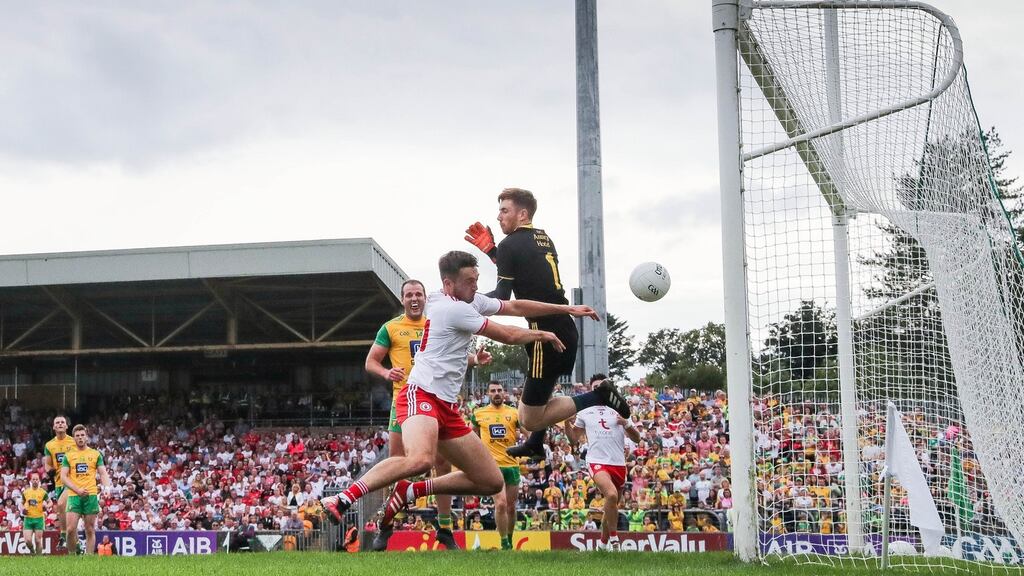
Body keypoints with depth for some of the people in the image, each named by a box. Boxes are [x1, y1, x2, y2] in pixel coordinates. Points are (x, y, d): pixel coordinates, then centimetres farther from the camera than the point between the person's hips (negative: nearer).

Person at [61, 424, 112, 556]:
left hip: (91, 495, 0)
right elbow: (63, 476, 2)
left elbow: (103, 473, 7)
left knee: (90, 530, 2)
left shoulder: (96, 454, 10)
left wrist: (107, 487, -14)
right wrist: (77, 489, -12)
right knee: (71, 529, -11)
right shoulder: (68, 455, 9)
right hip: (74, 496, 0)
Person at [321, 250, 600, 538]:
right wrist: (543, 335, 12)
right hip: (421, 395, -10)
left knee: (492, 482, 7)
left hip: (447, 407, 10)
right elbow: (507, 335, -5)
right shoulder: (453, 308, -12)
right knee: (421, 459, -40)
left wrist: (566, 309, 21)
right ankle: (343, 499, -32)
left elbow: (513, 307, 23)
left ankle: (411, 491, 11)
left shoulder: (470, 300, 15)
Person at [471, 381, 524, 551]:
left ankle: (509, 541, 27)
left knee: (511, 507, 10)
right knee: (501, 504, -16)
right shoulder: (478, 414, 5)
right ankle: (504, 544, -7)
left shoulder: (514, 413, 5)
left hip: (512, 465, 2)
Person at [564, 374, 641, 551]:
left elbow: (637, 438, 8)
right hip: (597, 462, -3)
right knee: (611, 495, -29)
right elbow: (574, 438, 17)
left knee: (611, 506, 11)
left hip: (618, 464, 3)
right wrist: (567, 421, 2)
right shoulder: (584, 412, 11)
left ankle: (603, 543, 30)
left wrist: (626, 424, -10)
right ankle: (614, 539, -17)